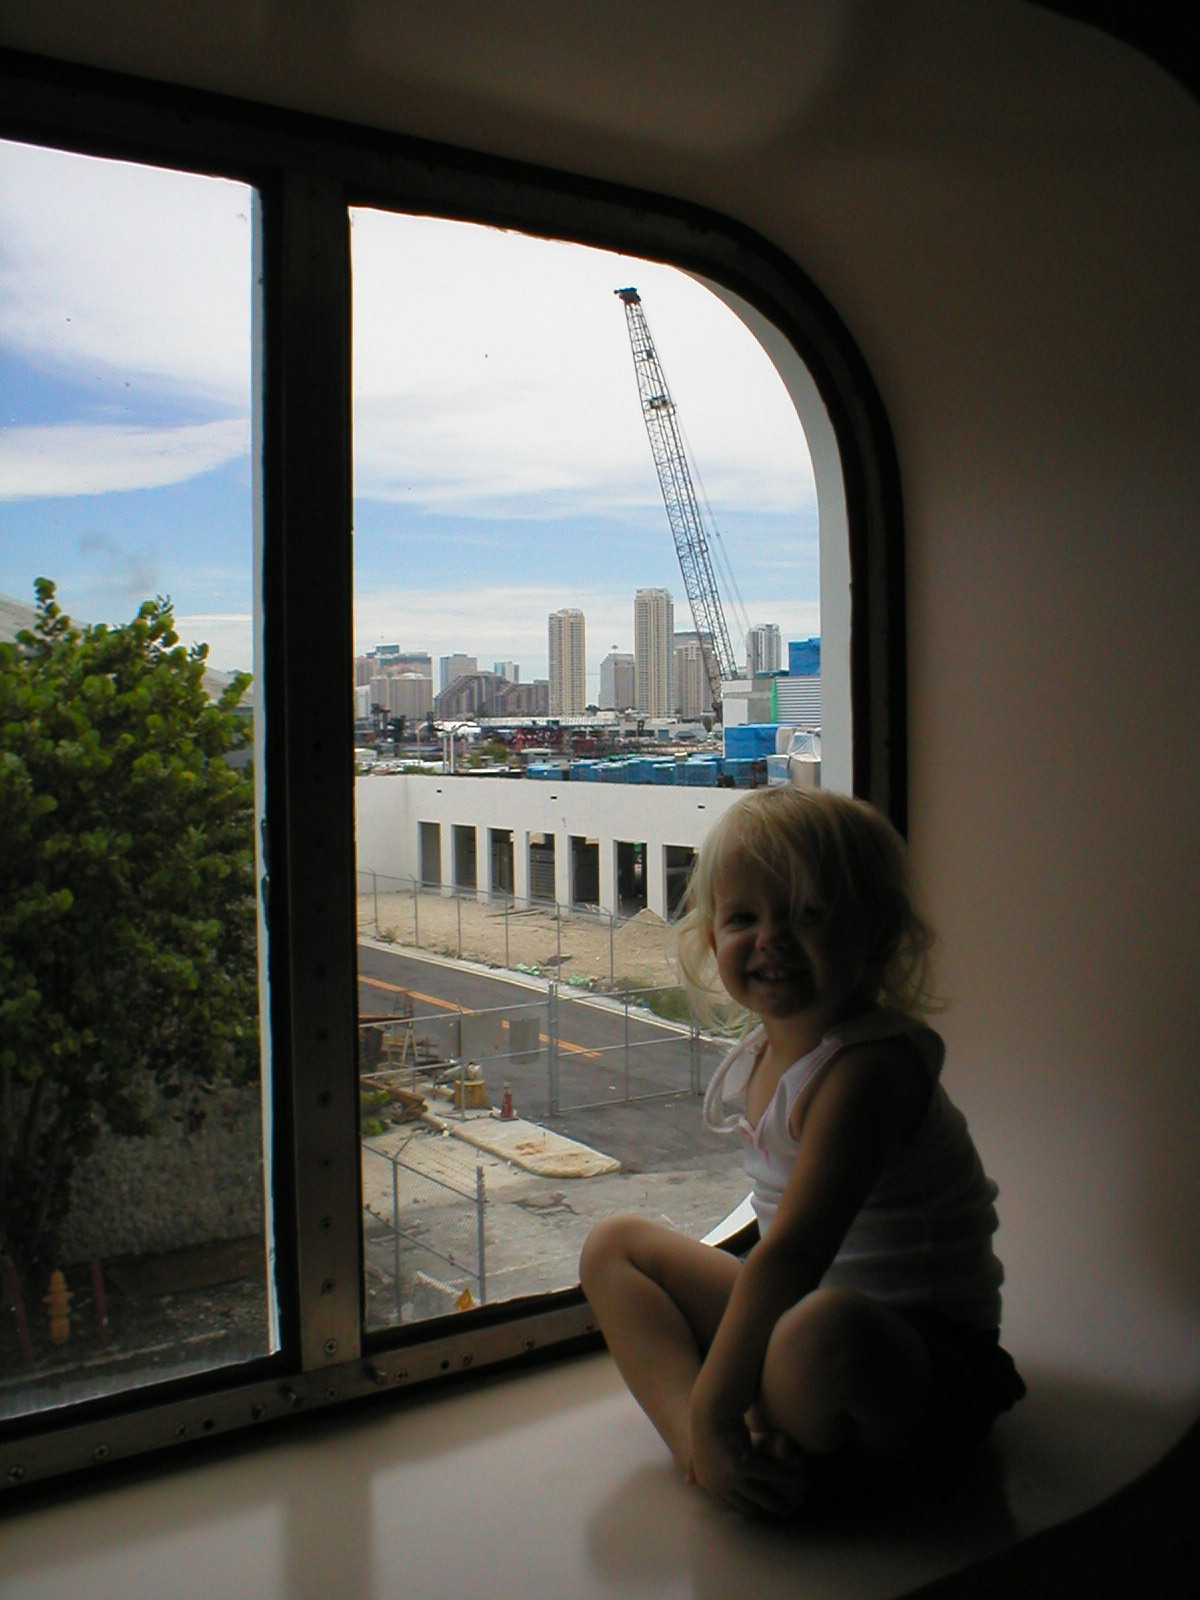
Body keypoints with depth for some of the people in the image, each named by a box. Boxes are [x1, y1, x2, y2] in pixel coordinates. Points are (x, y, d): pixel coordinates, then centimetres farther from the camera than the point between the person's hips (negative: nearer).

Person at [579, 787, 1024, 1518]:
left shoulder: (868, 1067, -24)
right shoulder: (760, 1053, 3)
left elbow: (794, 1251, -32)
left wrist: (715, 1409, -31)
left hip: (928, 1365, -9)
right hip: (797, 1315, 9)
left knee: (830, 1330, -43)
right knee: (615, 1243, 11)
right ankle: (706, 1455, -13)